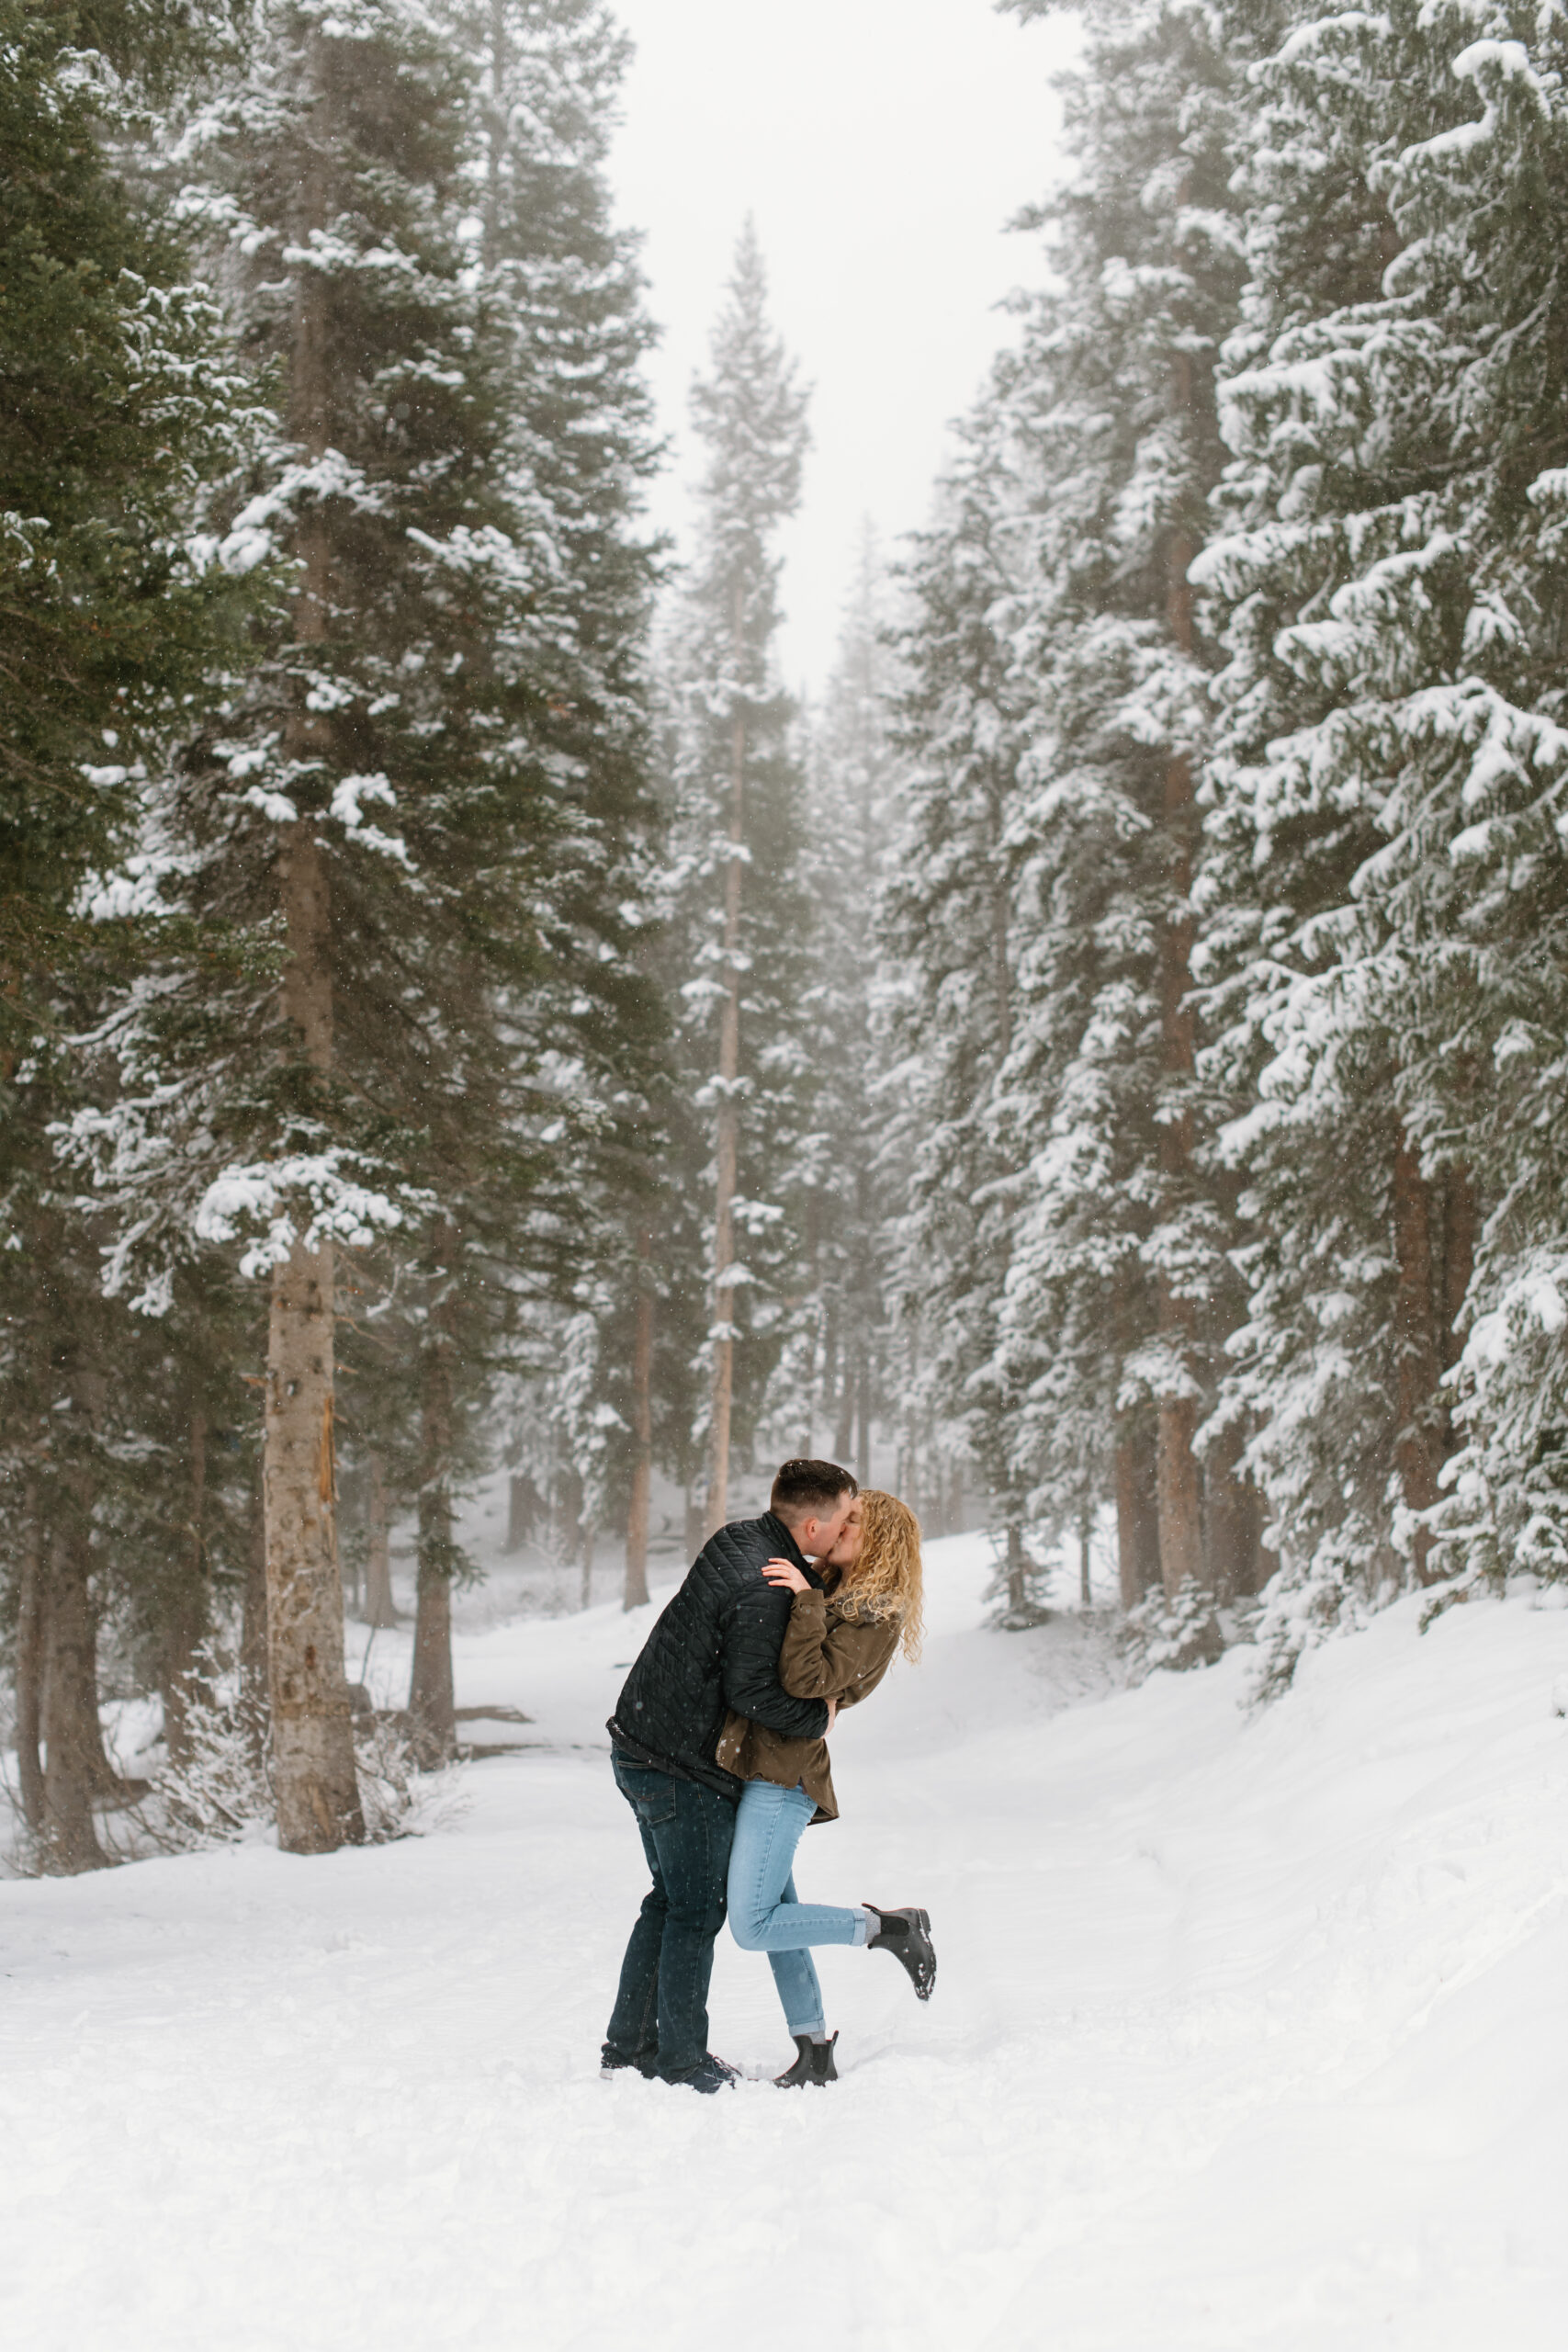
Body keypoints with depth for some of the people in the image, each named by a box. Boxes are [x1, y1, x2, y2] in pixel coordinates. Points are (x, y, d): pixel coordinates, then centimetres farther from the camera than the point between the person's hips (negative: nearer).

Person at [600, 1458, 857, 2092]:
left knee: (670, 1899, 18)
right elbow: (750, 1691, -25)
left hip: (638, 1746, 10)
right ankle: (683, 2062, 9)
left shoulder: (737, 1538, 5)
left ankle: (628, 2046, 24)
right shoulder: (763, 1593, -23)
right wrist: (818, 1717, -12)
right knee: (697, 1910, 1)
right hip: (685, 1769, -10)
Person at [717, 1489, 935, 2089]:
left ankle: (886, 1927, 1)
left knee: (753, 1926, -13)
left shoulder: (878, 1618, -9)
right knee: (776, 1917, 12)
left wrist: (806, 1602, -23)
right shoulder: (827, 1593, 16)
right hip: (752, 1764, 9)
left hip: (782, 1773, -9)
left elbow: (805, 1680, -21)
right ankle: (814, 2056, 20)